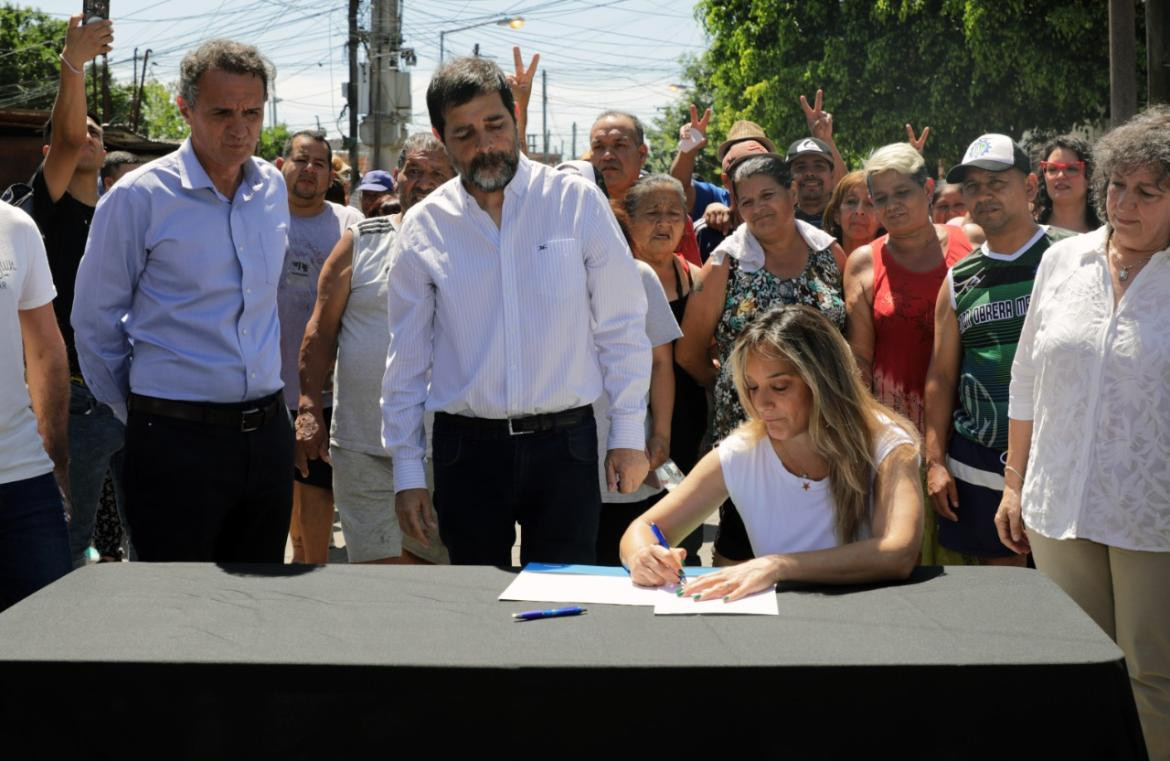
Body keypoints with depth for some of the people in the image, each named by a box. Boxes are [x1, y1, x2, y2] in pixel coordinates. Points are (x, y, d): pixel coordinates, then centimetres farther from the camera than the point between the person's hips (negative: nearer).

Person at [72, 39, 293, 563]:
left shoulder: (272, 188, 7)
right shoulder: (139, 197, -10)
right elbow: (95, 324, -2)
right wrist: (137, 416, 5)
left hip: (268, 434, 5)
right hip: (177, 438, -5)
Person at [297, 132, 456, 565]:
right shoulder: (361, 242, 5)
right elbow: (321, 330, 5)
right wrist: (310, 410, -3)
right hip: (363, 447, -1)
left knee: (429, 561, 9)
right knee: (376, 565, 1)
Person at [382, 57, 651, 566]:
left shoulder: (577, 202, -2)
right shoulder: (423, 227, 2)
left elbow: (621, 326, 2)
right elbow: (406, 358, 6)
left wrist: (628, 434, 1)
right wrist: (407, 471, 5)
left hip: (565, 444, -1)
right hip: (466, 447, 1)